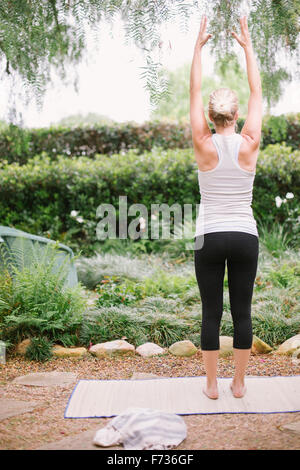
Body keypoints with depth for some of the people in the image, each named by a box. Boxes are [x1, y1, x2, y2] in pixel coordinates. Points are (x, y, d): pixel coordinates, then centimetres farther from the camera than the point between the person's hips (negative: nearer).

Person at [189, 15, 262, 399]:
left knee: (211, 313, 7)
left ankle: (212, 385, 15)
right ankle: (239, 383, 19)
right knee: (242, 313, 9)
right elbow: (257, 93, 6)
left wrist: (198, 47, 9)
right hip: (245, 237, 1)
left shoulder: (204, 146, -6)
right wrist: (247, 46, 12)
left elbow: (194, 93, 2)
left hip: (210, 237, -1)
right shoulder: (249, 144, -4)